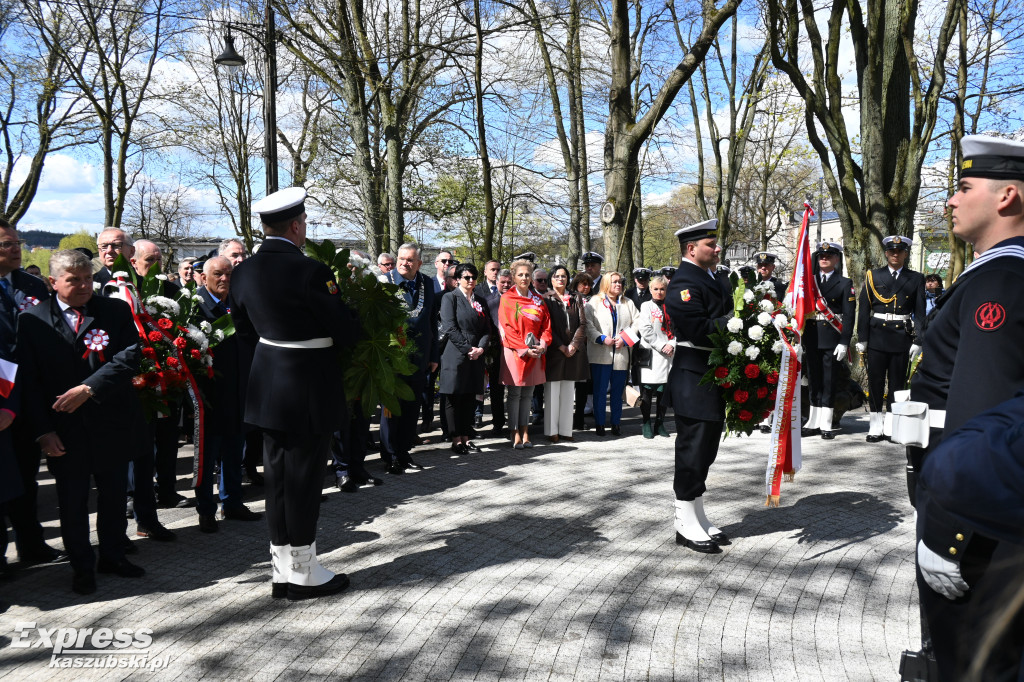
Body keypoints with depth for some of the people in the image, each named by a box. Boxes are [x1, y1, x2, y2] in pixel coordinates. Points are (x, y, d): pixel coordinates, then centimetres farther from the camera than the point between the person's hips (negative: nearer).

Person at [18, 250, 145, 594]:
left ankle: (113, 555, 32)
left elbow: (130, 356, -11)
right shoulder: (32, 320, -2)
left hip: (113, 423, 1)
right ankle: (82, 566, 25)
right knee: (72, 500, 9)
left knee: (114, 493, 14)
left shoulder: (116, 311, 0)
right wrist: (42, 431, -10)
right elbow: (29, 381, -3)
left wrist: (89, 388, -21)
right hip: (64, 429, -1)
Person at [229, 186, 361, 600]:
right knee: (303, 480, 3)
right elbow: (346, 330, -14)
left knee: (277, 478, 14)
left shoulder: (243, 272, 4)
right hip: (310, 392, -7)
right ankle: (304, 575, 16)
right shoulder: (309, 271, -19)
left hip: (269, 390, 7)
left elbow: (244, 331, 12)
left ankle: (281, 572, 26)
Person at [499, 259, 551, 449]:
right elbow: (507, 327, -8)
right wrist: (524, 349, -16)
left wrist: (542, 345, -8)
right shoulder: (507, 298, -1)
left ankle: (525, 433, 14)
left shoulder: (538, 300, 13)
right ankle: (515, 435, 3)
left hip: (535, 353, 4)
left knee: (527, 394, 8)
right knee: (515, 394, -1)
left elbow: (546, 324, 10)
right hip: (514, 352, -4)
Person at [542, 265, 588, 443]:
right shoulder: (546, 299, 1)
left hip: (573, 350, 4)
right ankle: (551, 431, 4)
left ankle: (565, 430, 12)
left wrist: (573, 345, -7)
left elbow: (582, 323, 5)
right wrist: (561, 347, -12)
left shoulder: (576, 298, 12)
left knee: (568, 392, 7)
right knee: (552, 392, -2)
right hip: (553, 351, -3)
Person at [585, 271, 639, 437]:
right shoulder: (594, 302, 4)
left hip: (621, 353, 3)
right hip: (600, 354, -3)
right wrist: (602, 339, -14)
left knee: (618, 390, 7)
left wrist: (625, 339, -5)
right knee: (600, 390, -1)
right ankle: (599, 423, 8)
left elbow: (637, 322, 8)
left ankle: (616, 423, 17)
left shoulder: (628, 303, 14)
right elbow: (588, 324, -4)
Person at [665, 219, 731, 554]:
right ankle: (686, 525, 11)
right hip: (694, 378, -9)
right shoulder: (684, 283, -15)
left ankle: (698, 518, 28)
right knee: (693, 449, -1)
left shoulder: (718, 279, 15)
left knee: (706, 449, 16)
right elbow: (699, 330, -25)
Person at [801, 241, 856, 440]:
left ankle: (826, 424, 7)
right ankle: (814, 422, 15)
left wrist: (844, 342, -11)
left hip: (832, 338, -3)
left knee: (829, 382, 1)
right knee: (814, 380, 8)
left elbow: (848, 315, -3)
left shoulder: (845, 283, 3)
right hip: (811, 337, 3)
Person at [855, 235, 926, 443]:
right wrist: (862, 339, -1)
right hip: (877, 335, 0)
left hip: (902, 337, 0)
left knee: (897, 382, 4)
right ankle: (876, 424, 8)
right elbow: (864, 309, 4)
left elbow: (920, 313, 5)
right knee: (875, 381, 1)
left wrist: (917, 342, -2)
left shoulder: (916, 279, 7)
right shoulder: (873, 276, 7)